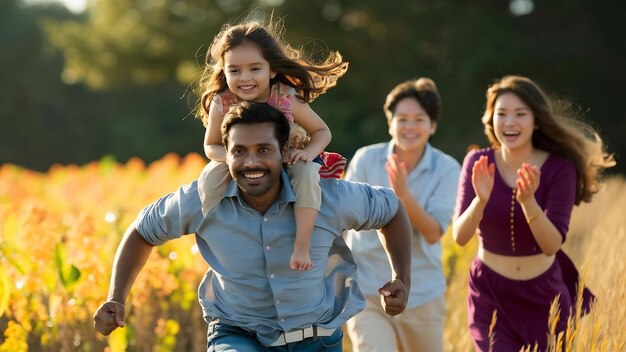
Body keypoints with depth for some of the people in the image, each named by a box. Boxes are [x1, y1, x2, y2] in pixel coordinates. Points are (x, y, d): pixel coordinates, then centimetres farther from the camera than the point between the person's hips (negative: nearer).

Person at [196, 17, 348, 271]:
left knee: (306, 174, -35)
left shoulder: (287, 99, -27)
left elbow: (322, 131, -13)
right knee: (209, 180, -25)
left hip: (290, 159, -2)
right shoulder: (221, 105, -24)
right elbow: (211, 146, -9)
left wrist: (308, 152, -34)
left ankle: (302, 246, -27)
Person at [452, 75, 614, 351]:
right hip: (490, 293, 0)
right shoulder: (478, 163, -10)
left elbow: (552, 245, -22)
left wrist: (528, 201, -39)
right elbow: (459, 237, -17)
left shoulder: (559, 168, -15)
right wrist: (481, 200, -36)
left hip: (543, 294, 0)